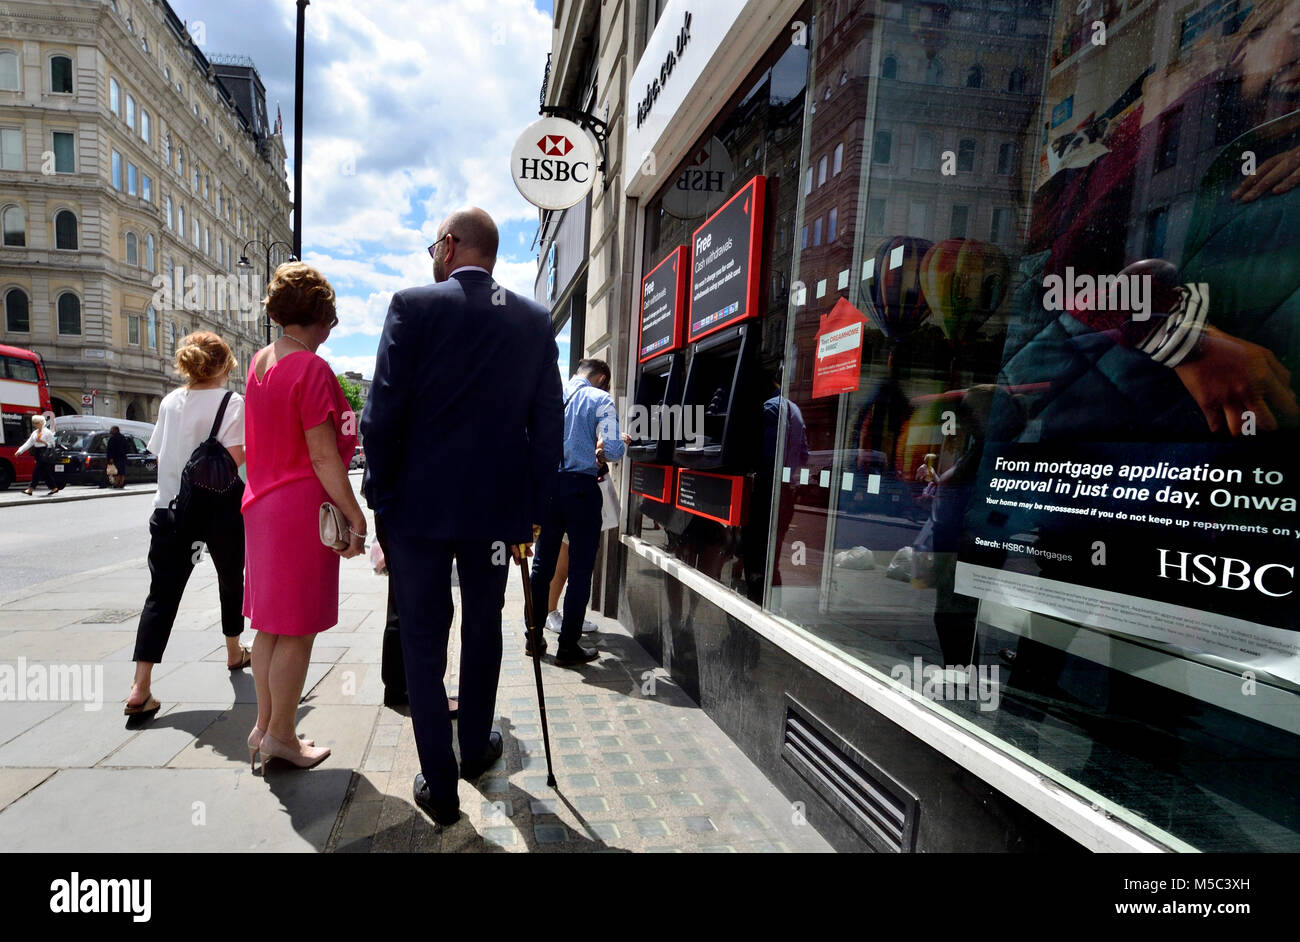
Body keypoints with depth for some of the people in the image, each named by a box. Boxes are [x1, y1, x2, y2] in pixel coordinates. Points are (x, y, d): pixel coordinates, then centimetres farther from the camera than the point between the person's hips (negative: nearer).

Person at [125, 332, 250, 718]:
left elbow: (160, 453, 11)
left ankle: (140, 687, -3)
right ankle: (234, 653, 35)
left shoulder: (170, 401, 6)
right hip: (220, 506, -4)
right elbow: (233, 457, -19)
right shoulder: (231, 402, -10)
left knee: (162, 592, 3)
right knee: (231, 578, 17)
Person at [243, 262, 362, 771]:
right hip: (303, 509, -9)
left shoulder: (259, 361, 12)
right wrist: (355, 517, -16)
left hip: (262, 505, 9)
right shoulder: (312, 369, -16)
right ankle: (280, 736, 16)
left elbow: (264, 441, 17)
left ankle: (264, 725, 30)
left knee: (270, 625, 18)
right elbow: (323, 456, -19)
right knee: (297, 631, 3)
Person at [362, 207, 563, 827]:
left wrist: (381, 502, 1)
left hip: (419, 504, -2)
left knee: (423, 641, 11)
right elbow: (548, 426, 1)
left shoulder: (414, 305, -6)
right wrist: (529, 511, 8)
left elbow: (382, 416, -10)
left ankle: (440, 787, 21)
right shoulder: (535, 319, 3)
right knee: (483, 629, 21)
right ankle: (476, 748, 39)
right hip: (498, 506, 3)